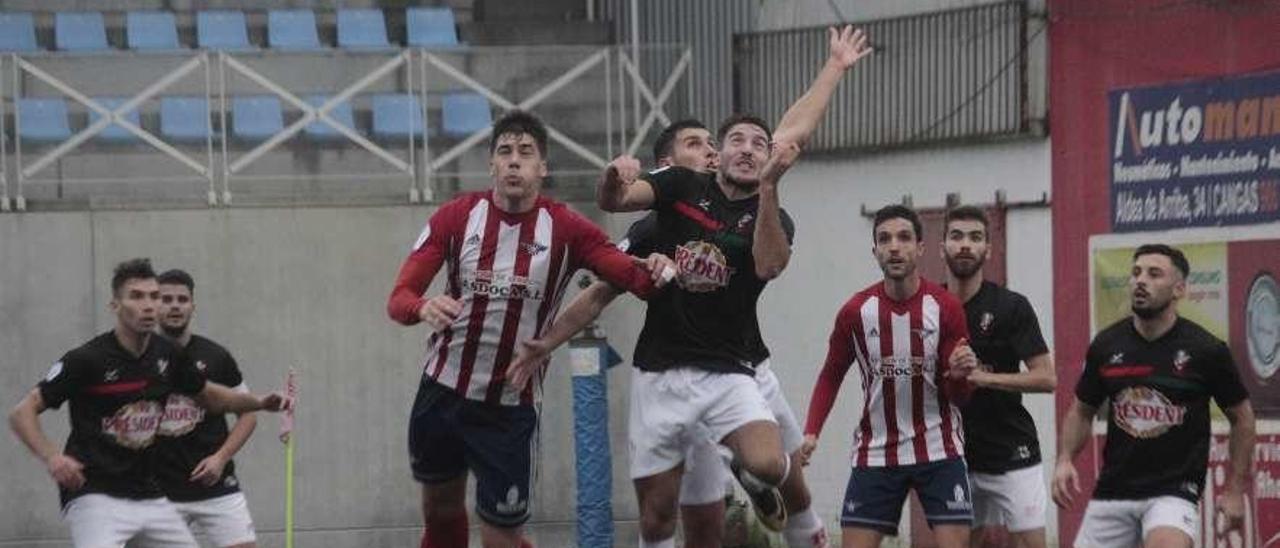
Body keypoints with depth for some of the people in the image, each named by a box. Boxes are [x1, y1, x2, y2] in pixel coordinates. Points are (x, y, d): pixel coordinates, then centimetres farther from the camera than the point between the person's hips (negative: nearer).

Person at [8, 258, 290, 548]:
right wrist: (51, 456, -27)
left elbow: (210, 396, 25)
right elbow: (22, 413, -11)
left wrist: (260, 402, 10)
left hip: (150, 497, 7)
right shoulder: (86, 360, -13)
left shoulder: (168, 355, 5)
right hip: (95, 497, -7)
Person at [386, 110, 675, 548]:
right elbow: (399, 298, -10)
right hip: (442, 393, 2)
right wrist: (424, 308, -33)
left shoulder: (566, 229, -9)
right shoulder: (456, 216, -5)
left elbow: (636, 279, -16)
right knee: (441, 511, 20)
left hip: (511, 410, -2)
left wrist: (654, 273, -40)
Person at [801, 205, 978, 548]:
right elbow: (831, 376, 11)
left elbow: (958, 398, -3)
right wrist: (811, 431, -2)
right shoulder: (856, 312, -4)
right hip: (875, 453, 1)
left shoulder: (946, 307, -7)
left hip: (939, 451, -1)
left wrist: (959, 375, -26)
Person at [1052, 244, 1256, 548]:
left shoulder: (1206, 350, -7)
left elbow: (1241, 417, 5)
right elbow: (1082, 410, 15)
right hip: (1113, 489, 4)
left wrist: (1235, 489, 2)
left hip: (1174, 489, -4)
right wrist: (1064, 460, -2)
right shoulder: (1107, 345, 1)